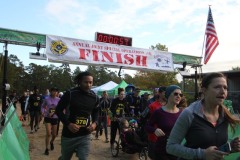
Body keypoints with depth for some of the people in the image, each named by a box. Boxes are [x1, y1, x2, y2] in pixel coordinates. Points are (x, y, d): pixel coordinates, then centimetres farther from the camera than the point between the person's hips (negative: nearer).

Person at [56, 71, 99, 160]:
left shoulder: (94, 97, -1)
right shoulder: (70, 94, -12)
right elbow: (58, 110, -6)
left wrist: (95, 123, -5)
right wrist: (68, 124, -19)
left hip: (85, 136, 2)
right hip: (69, 134, -1)